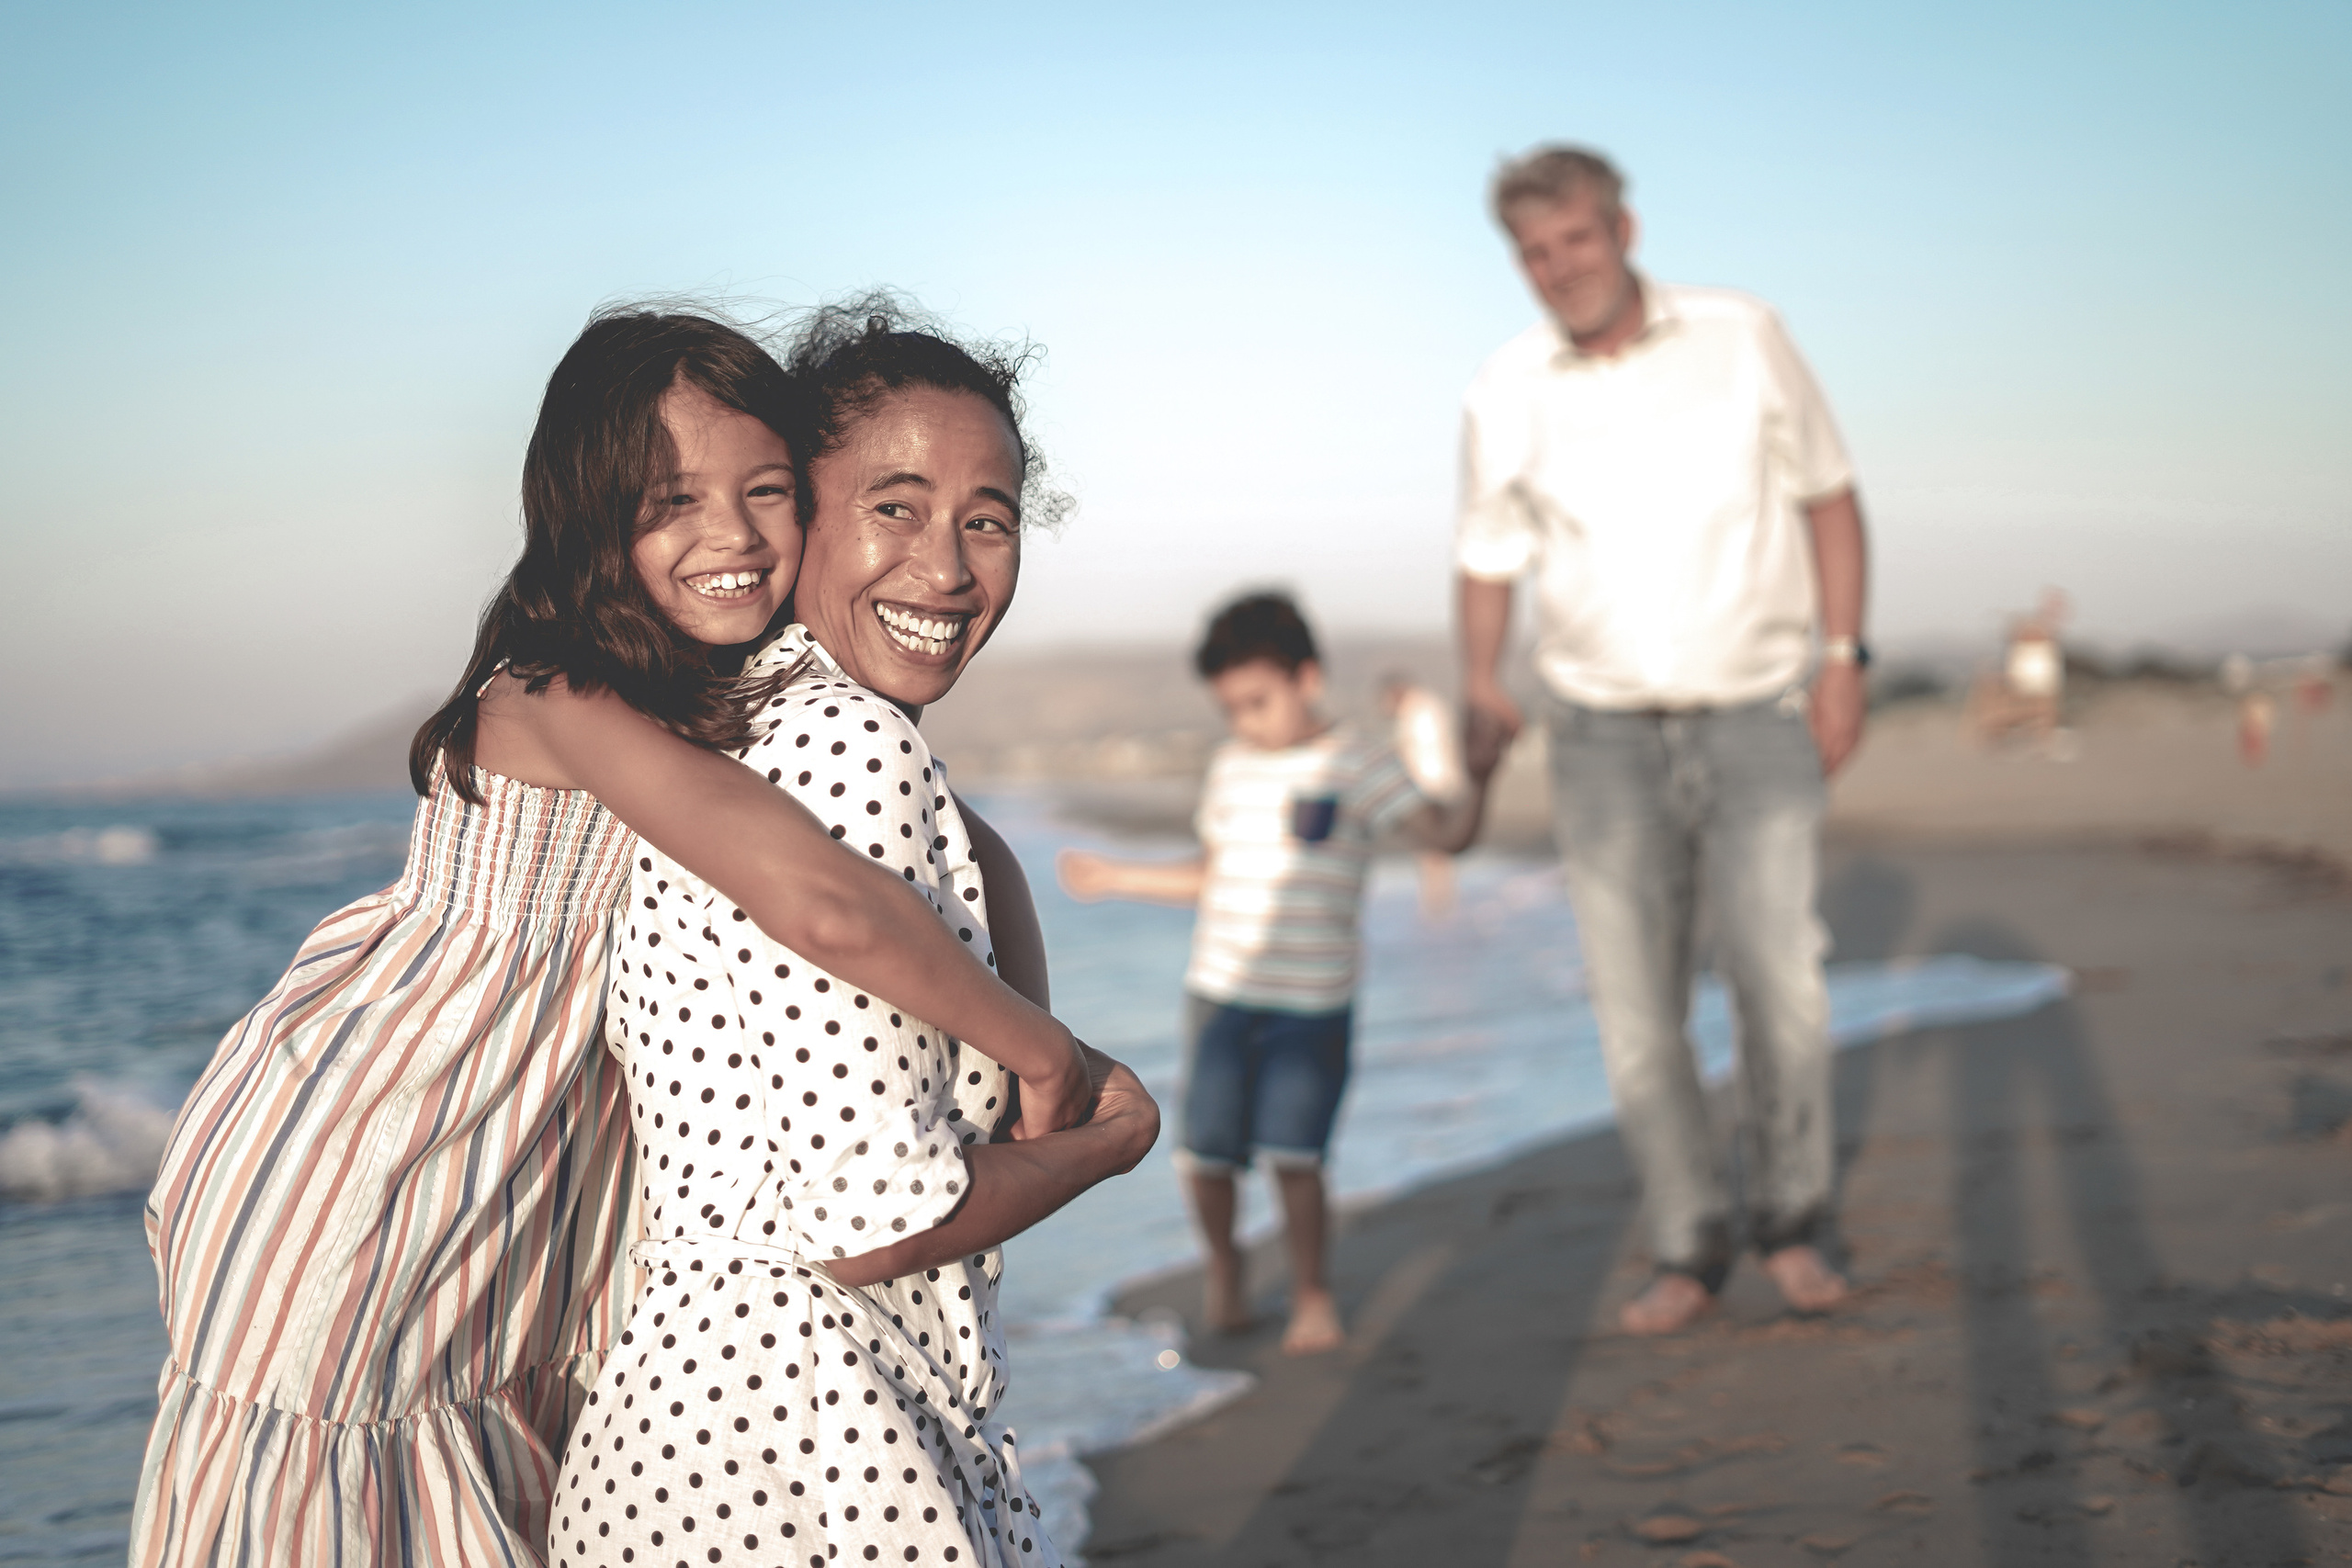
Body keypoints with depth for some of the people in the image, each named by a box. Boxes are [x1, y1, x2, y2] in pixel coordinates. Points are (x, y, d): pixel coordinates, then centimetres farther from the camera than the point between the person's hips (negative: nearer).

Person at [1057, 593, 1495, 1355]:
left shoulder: (1358, 764, -3)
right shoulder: (1231, 768, 12)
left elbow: (1444, 831, -10)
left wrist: (1478, 775, -25)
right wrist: (1116, 877, 24)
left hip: (1313, 1004, -4)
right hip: (1220, 993, 4)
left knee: (1293, 1154, -11)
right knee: (1204, 1154, 0)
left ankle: (1311, 1293, 10)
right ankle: (1224, 1265, 28)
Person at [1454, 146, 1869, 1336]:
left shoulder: (1742, 339, -3)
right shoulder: (1504, 398, 0)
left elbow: (1827, 496, 5)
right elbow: (1487, 561, 8)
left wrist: (1843, 657, -3)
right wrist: (1480, 691, -10)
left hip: (1757, 717, -1)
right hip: (1605, 734, 1)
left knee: (1781, 988, -9)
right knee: (1635, 1006, -1)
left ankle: (1789, 1220, 14)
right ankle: (1688, 1248, 15)